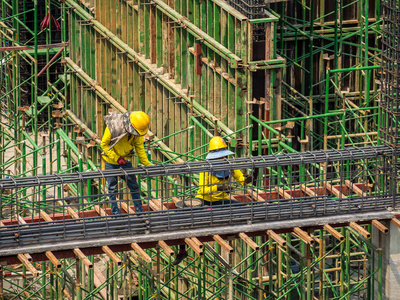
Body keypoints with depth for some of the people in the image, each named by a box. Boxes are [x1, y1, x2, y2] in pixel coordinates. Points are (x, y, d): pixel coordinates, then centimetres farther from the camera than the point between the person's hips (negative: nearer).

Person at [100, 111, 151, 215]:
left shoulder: (137, 132, -15)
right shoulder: (113, 127, -29)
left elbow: (139, 148, -5)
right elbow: (104, 144, -19)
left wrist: (147, 165, -8)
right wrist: (117, 158, -23)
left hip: (125, 160, 3)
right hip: (111, 162, -3)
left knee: (134, 186, 6)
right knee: (113, 189, 4)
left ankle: (140, 211, 18)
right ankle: (116, 213, 16)